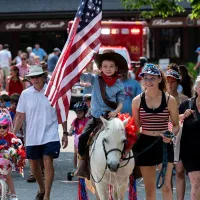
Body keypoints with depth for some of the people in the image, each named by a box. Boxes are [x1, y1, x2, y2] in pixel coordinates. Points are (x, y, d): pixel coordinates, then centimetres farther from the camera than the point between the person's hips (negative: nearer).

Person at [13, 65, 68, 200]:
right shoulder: (25, 94, 0)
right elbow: (20, 116, 5)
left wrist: (65, 133, 2)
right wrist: (13, 134, 0)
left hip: (50, 135, -3)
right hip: (32, 136, 3)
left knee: (48, 162, -13)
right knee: (34, 164, 12)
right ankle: (42, 189, 38)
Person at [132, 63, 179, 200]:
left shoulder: (169, 100, -2)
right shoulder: (137, 101, 1)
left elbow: (176, 125, 4)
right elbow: (135, 126, 8)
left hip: (164, 144, -2)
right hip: (145, 144, 2)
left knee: (166, 186, -8)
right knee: (149, 188, 8)